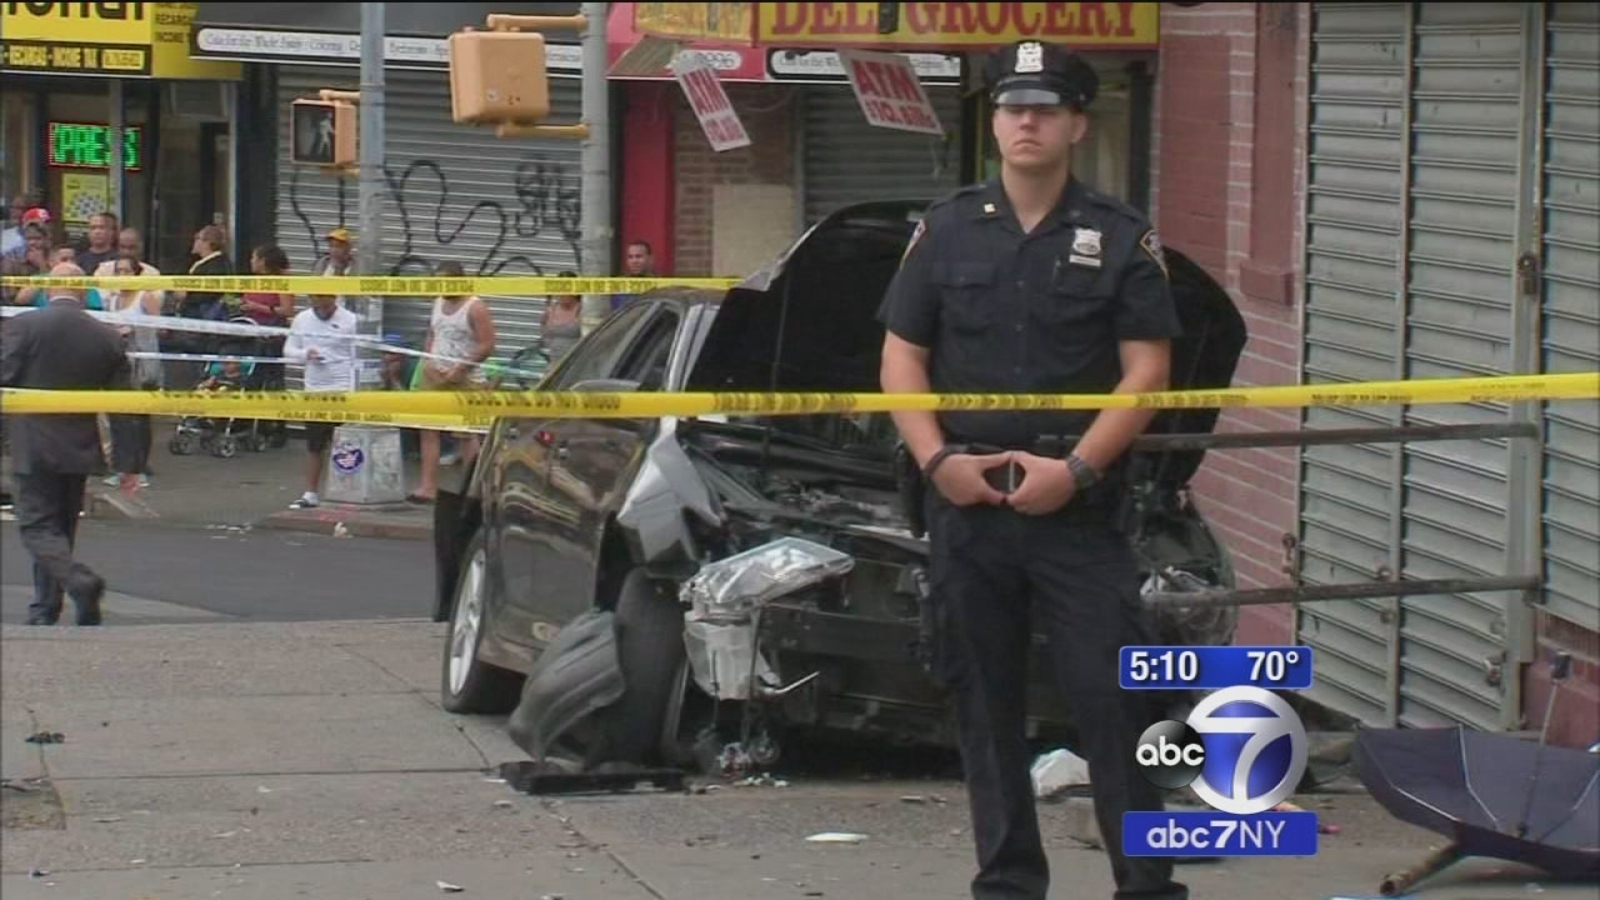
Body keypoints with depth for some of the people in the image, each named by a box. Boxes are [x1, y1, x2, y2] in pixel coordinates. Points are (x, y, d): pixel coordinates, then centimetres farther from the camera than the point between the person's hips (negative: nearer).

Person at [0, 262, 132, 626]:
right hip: (80, 447, 5)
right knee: (61, 528, 15)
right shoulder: (107, 337, 3)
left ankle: (80, 580, -25)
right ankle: (45, 608, 19)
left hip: (34, 447, -5)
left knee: (37, 526, -2)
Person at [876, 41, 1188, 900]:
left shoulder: (1121, 238, 2)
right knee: (984, 700, 8)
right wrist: (937, 459, -7)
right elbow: (902, 356, 8)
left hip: (1078, 507, -3)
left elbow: (1145, 371, -3)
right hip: (965, 502, 3)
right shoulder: (947, 229, 8)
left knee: (1112, 695, -7)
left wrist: (1075, 469, -14)